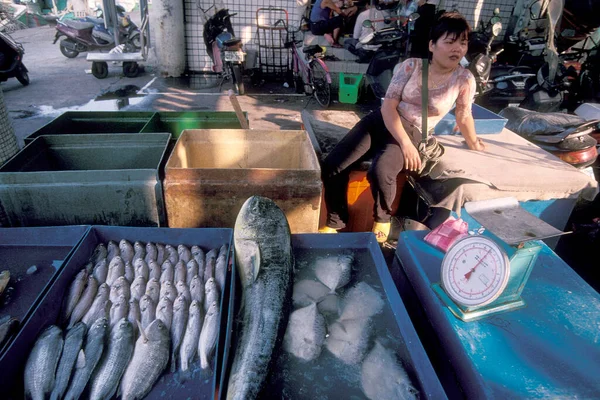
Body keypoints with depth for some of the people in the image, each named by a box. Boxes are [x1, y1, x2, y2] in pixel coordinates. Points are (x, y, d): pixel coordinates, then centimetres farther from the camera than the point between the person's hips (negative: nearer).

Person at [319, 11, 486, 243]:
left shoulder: (464, 80, -3)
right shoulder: (412, 65, -4)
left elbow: (464, 117, 14)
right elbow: (388, 105, -9)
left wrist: (474, 144, 28)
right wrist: (404, 143, -20)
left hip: (413, 134, -1)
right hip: (381, 121, 2)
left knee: (380, 172, -36)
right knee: (331, 166, -17)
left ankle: (383, 219, -4)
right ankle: (335, 223, 4)